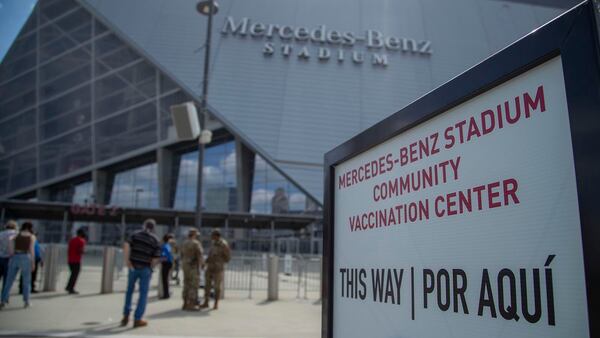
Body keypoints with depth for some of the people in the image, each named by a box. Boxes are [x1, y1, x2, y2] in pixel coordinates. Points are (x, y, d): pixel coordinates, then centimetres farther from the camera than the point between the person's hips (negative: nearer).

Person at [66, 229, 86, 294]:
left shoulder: (71, 240, 13)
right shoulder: (81, 241, -10)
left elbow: (68, 250, 13)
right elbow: (81, 251, -18)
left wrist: (68, 258, 19)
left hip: (70, 260, 7)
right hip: (76, 261, -7)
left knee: (73, 274, 19)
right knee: (75, 275, -1)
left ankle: (68, 287, 15)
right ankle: (71, 289, 0)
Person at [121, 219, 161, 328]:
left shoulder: (135, 234, 4)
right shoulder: (156, 240, 0)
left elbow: (126, 245, -13)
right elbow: (155, 259, -5)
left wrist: (126, 261, -9)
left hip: (133, 267, 2)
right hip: (146, 269, -2)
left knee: (129, 291, 19)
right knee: (143, 294, 7)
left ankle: (126, 316, 20)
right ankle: (137, 319, 7)